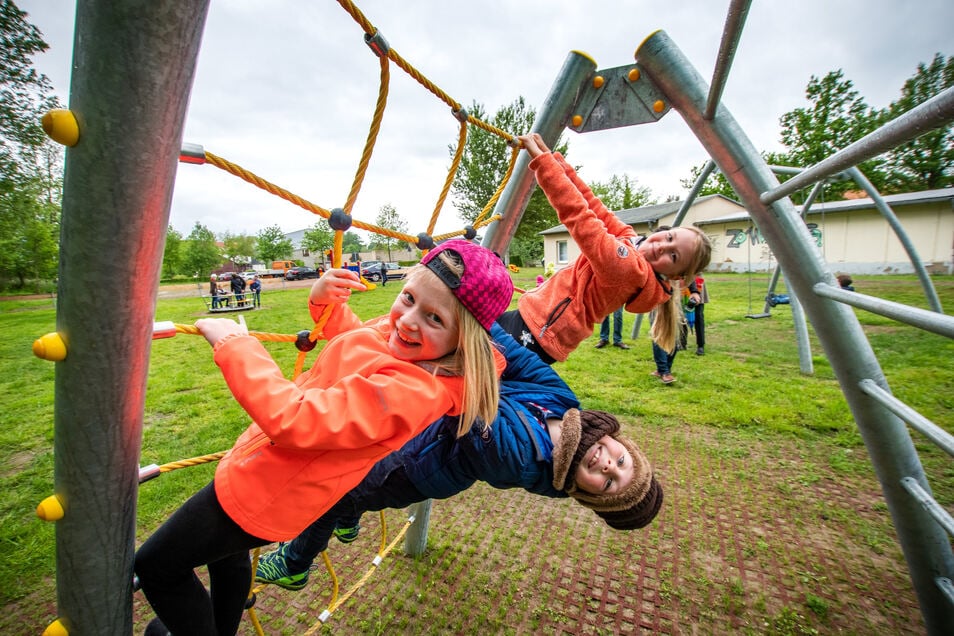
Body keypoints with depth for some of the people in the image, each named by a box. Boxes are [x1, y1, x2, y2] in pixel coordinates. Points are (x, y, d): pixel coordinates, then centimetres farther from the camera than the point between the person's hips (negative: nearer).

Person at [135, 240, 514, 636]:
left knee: (156, 568, 16)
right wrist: (325, 301, -7)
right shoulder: (398, 334, -10)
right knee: (225, 549, 36)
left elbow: (292, 419, -38)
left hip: (263, 492, -9)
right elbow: (354, 338, 11)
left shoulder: (408, 391, -37)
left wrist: (234, 344, -26)